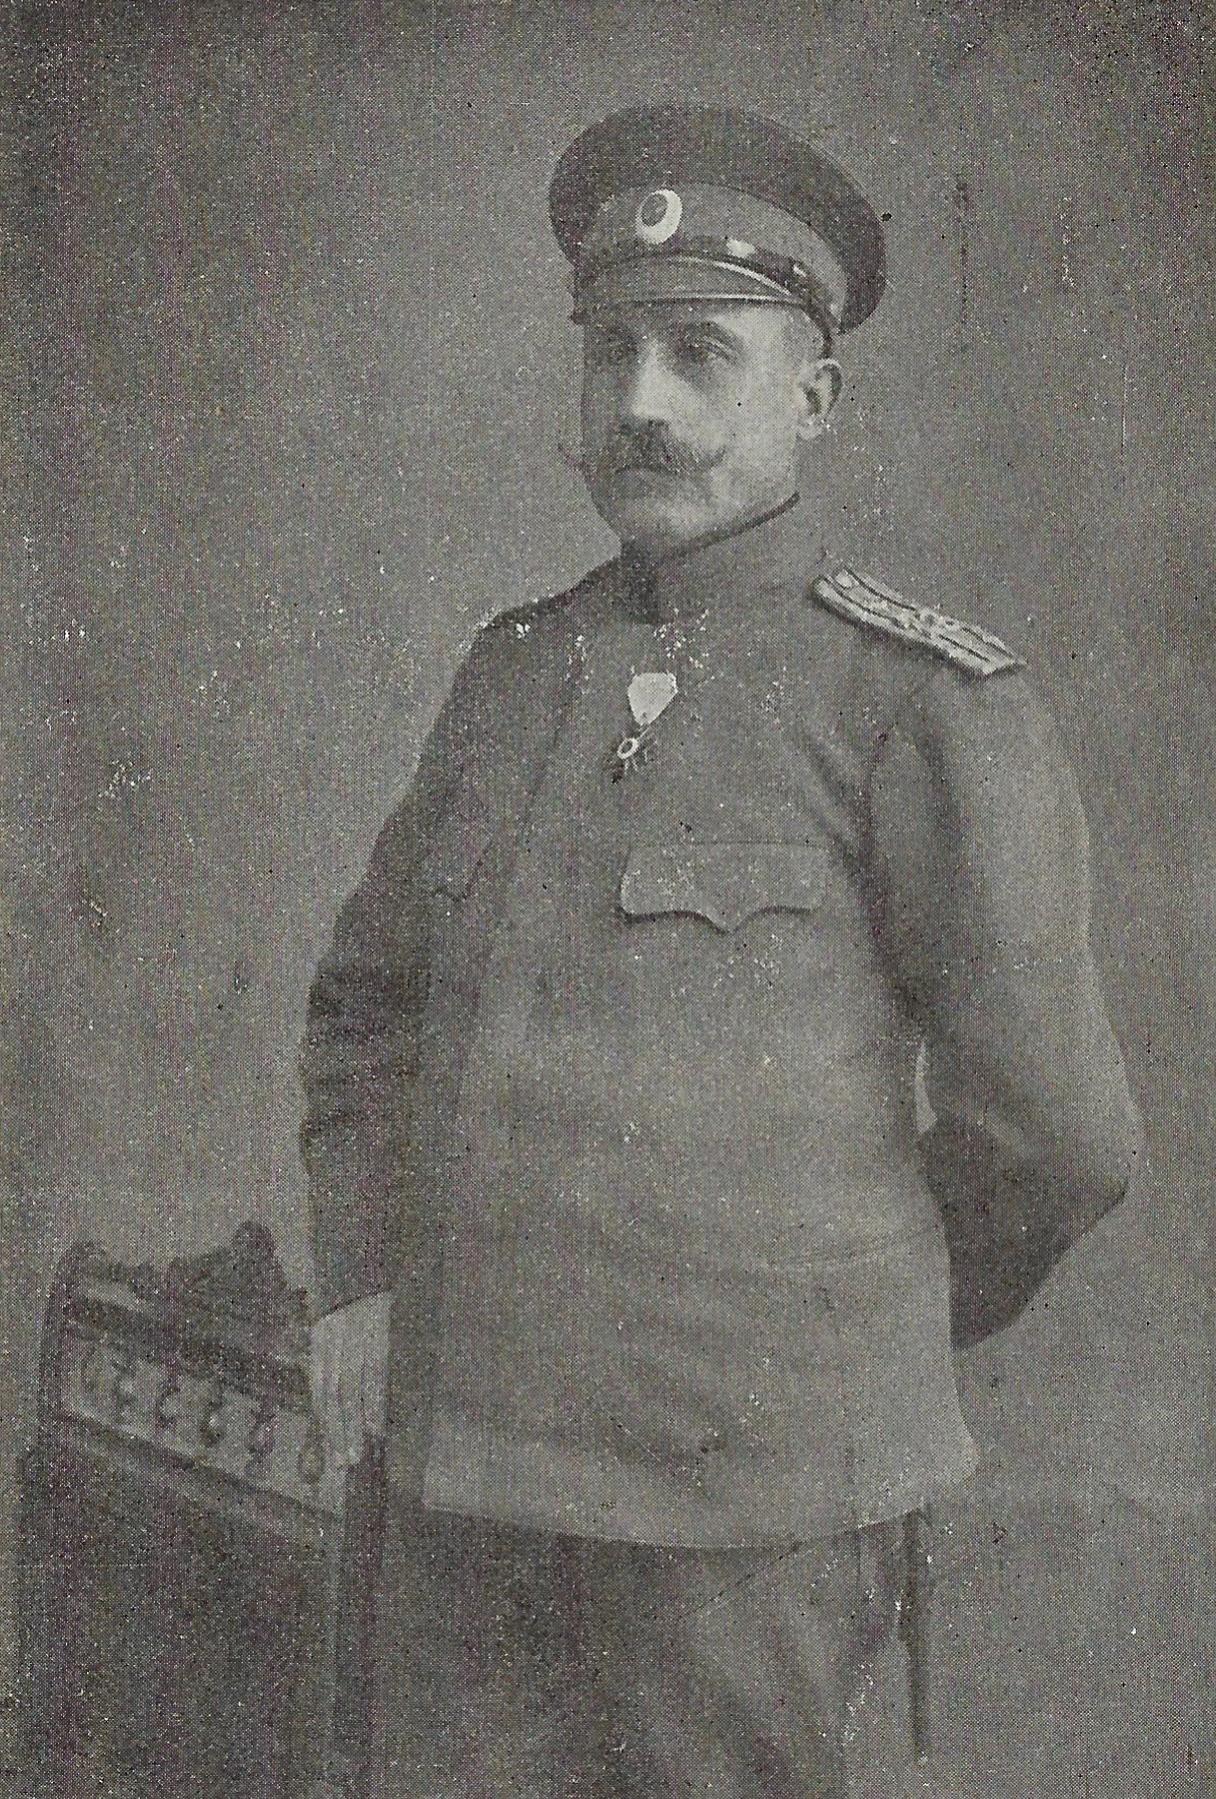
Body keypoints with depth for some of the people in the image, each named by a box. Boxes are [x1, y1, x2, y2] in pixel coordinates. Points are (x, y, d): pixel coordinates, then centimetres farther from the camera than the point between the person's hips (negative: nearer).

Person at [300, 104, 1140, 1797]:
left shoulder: (932, 703, -8)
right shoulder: (517, 675, 10)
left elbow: (1050, 1128, -5)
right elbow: (372, 996, 21)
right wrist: (362, 1280, 10)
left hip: (761, 1468, -5)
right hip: (478, 1466, 5)